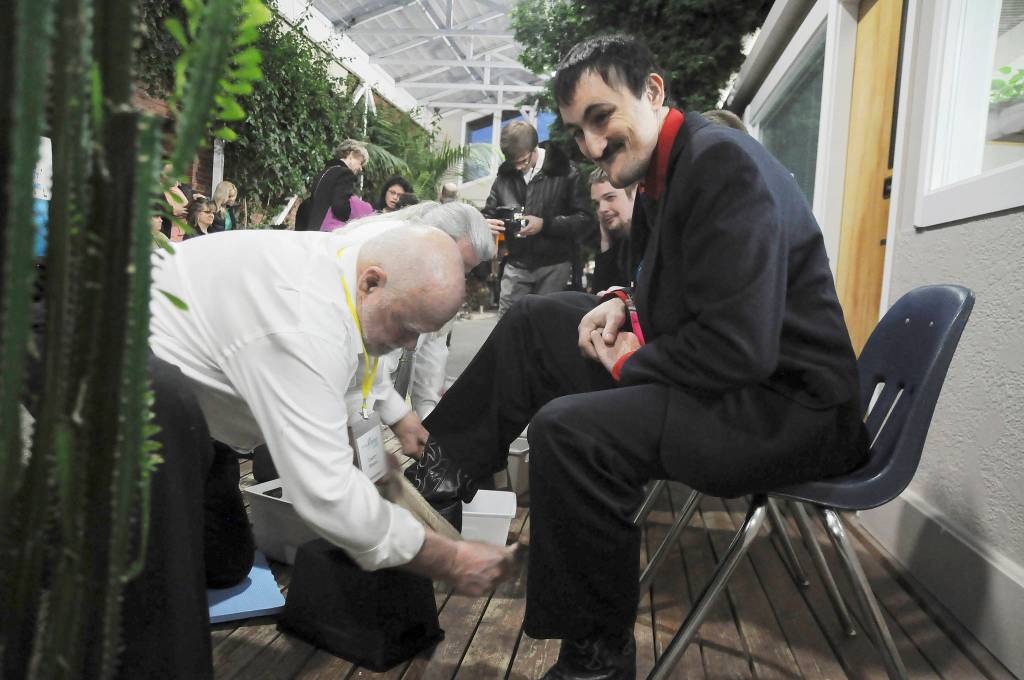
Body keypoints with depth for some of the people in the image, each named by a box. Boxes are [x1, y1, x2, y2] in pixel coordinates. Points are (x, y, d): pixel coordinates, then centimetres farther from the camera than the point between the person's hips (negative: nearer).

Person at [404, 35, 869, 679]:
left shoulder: (723, 162, -22)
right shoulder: (660, 171, 7)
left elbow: (738, 350, -29)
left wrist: (629, 365, -14)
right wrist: (623, 302, 1)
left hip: (789, 405, -10)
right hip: (735, 378, 10)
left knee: (570, 430, -29)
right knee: (534, 320, 10)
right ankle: (444, 467, 19)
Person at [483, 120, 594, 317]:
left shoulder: (565, 172, -7)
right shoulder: (505, 175, 5)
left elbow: (585, 220, -10)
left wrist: (545, 224, -19)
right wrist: (489, 223, -8)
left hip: (553, 265, -3)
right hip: (516, 263, 3)